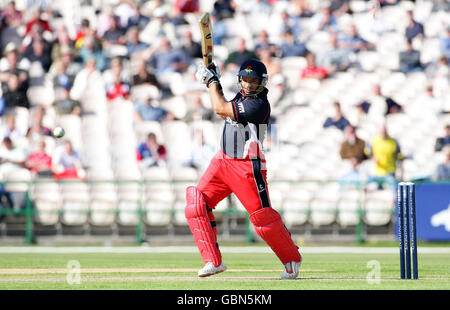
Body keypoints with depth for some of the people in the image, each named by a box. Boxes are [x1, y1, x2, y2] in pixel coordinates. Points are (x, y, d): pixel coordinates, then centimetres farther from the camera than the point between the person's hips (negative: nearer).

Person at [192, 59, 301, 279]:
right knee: (196, 202, -4)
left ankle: (292, 259, 15)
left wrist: (211, 80, -5)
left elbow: (220, 109, -18)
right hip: (223, 161, 9)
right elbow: (224, 115, 27)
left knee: (262, 215, -6)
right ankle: (213, 261, -2)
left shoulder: (258, 104, -19)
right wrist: (215, 85, 17)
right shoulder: (242, 96, 10)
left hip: (248, 167, -9)